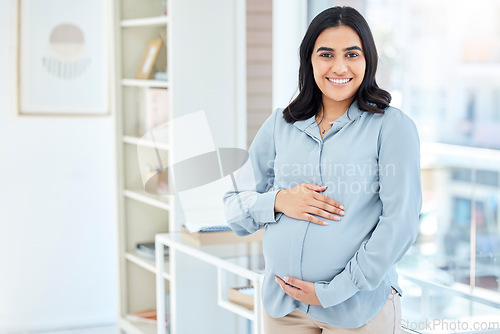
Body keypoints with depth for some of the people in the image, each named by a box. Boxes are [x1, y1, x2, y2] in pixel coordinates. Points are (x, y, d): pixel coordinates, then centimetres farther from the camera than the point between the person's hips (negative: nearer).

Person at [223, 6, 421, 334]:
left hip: (358, 306, -3)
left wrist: (331, 292, -14)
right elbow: (234, 205, 10)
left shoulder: (392, 126, -5)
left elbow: (400, 224, -12)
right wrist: (278, 202, -11)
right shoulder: (280, 125, 7)